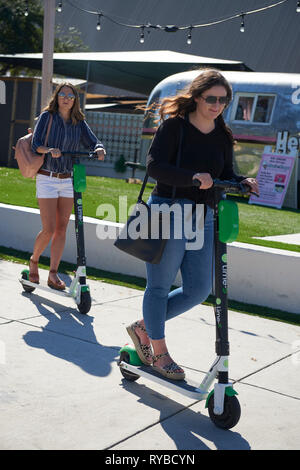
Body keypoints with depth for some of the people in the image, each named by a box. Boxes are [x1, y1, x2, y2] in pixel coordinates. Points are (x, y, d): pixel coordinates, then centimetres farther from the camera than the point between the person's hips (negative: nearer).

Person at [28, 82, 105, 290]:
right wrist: (49, 150, -31)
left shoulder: (79, 123, 7)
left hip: (68, 180, 4)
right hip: (47, 179, -3)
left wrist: (99, 150, -24)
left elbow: (94, 142, -1)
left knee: (62, 228, 2)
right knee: (49, 229, -8)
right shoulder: (47, 116, -2)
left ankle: (53, 274, 10)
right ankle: (34, 260, 20)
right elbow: (36, 144, -10)